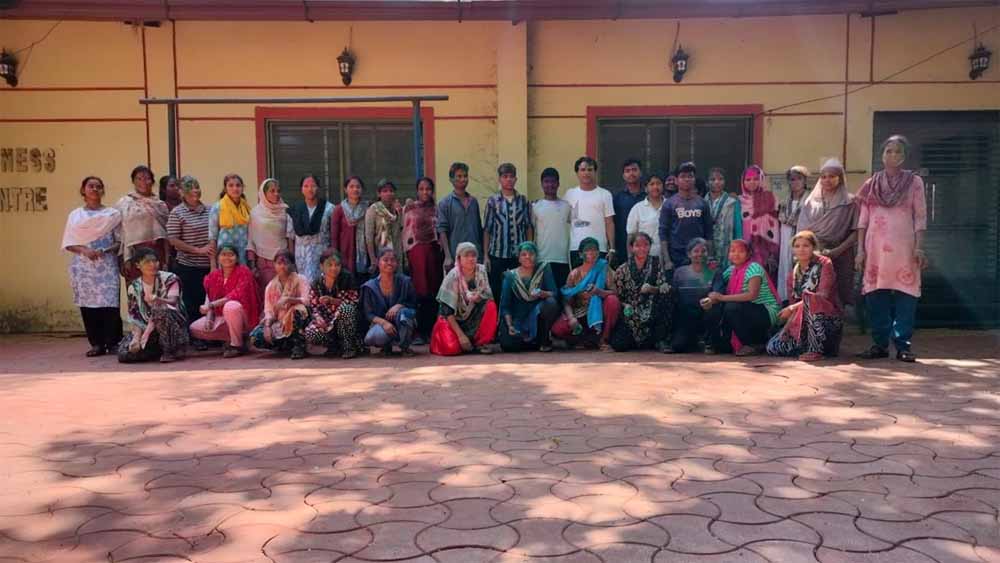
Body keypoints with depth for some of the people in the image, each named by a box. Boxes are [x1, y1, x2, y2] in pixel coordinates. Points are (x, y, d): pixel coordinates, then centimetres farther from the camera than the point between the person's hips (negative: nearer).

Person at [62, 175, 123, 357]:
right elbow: (68, 244, 8)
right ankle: (97, 344, 5)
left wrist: (105, 250, -12)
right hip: (83, 265, 2)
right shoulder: (75, 215, 11)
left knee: (110, 303, -9)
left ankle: (113, 343, -1)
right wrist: (85, 250, -10)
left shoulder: (112, 214, 8)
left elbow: (120, 241, 5)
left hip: (107, 265, -2)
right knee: (88, 304, -1)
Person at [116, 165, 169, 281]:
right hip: (135, 253, -3)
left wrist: (167, 260, 10)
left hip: (157, 253, 3)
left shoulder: (160, 205, 13)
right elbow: (122, 232, -2)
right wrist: (126, 258, -10)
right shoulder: (124, 203, 3)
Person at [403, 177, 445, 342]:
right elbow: (405, 231, 5)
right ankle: (419, 332, -4)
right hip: (416, 249, -2)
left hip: (433, 250, 2)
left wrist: (443, 253, 5)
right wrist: (405, 255, -2)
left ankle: (432, 330, 9)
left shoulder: (436, 208, 12)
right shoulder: (409, 207, 7)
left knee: (434, 291, 0)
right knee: (420, 290, -7)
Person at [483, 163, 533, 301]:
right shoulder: (492, 201, 3)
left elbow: (528, 228, 9)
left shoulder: (523, 200, 6)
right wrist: (486, 256, -1)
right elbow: (486, 230, 3)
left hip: (519, 255, 1)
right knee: (496, 292, 4)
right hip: (497, 255, -1)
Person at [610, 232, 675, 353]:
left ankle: (661, 341, -19)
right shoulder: (622, 270, 1)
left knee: (668, 292, -27)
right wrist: (625, 307, -16)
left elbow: (665, 288, -7)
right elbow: (617, 297, 4)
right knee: (618, 344, -25)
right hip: (630, 314, 0)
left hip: (651, 314, 0)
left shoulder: (656, 264, 2)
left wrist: (652, 289, -28)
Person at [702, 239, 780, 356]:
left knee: (732, 308, -30)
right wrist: (710, 301, -17)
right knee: (712, 314, -12)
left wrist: (722, 297, -27)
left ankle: (754, 344, -12)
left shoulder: (753, 268, -16)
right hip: (746, 312, 6)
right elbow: (720, 292, 7)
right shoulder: (731, 270, 6)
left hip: (766, 312, -6)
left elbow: (752, 294, -29)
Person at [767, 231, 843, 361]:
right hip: (802, 324, 6)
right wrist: (786, 327, -8)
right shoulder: (792, 275, 12)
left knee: (809, 298, -36)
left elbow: (823, 295, -17)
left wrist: (793, 308, -19)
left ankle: (815, 350, -30)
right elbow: (793, 306, 10)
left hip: (828, 321, -6)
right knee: (772, 347, -13)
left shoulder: (824, 264, -4)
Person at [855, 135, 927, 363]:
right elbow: (863, 219, 9)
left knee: (905, 295, -4)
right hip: (875, 247, 2)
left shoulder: (914, 182, 7)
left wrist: (919, 247, -6)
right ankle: (880, 344, 10)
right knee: (876, 295, 1)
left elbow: (920, 217, 3)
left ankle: (903, 345, 2)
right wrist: (860, 249, 3)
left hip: (904, 247, -2)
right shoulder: (871, 184, 11)